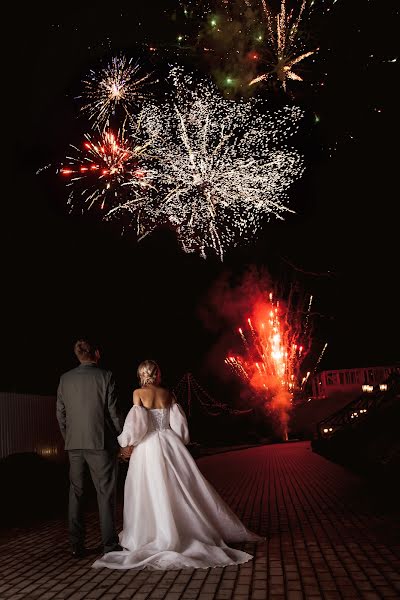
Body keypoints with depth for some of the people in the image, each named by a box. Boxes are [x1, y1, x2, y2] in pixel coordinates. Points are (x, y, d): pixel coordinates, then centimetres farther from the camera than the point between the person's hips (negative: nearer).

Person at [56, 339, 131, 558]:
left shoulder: (65, 379, 4)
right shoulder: (105, 376, -8)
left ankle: (76, 546, 17)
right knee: (105, 493, 5)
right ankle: (109, 544, 9)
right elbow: (113, 412, -8)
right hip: (101, 443, -4)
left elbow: (60, 414, 8)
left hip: (74, 445, 4)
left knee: (76, 493, 12)